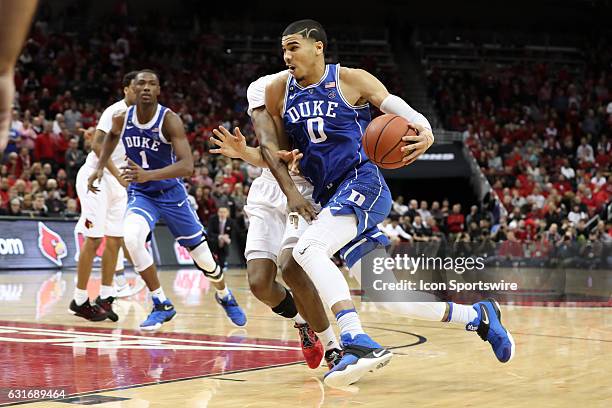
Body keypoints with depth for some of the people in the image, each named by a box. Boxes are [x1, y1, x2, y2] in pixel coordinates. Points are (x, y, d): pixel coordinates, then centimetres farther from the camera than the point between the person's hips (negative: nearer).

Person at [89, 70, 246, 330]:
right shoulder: (122, 119, -10)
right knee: (132, 238, -31)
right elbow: (112, 135, 18)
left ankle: (225, 296, 41)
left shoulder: (169, 120, -22)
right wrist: (100, 167, 5)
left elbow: (187, 165, -34)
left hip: (171, 194, -2)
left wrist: (149, 174, -47)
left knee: (203, 258, 7)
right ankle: (162, 305, -15)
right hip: (140, 194, 2)